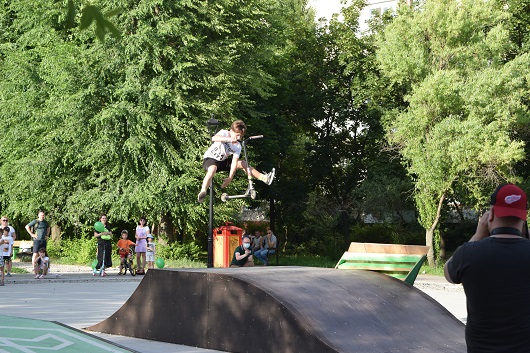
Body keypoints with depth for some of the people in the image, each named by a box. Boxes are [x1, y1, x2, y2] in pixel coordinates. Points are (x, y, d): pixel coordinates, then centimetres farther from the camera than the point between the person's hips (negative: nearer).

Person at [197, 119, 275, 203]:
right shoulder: (224, 133, -19)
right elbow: (214, 138, -42)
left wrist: (230, 178, -27)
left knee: (243, 163, -2)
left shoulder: (238, 147, -9)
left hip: (222, 161, 5)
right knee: (212, 170, -39)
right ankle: (203, 191, -45)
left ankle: (264, 178, 1)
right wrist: (229, 139, -55)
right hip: (210, 158, -5)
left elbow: (234, 162, -16)